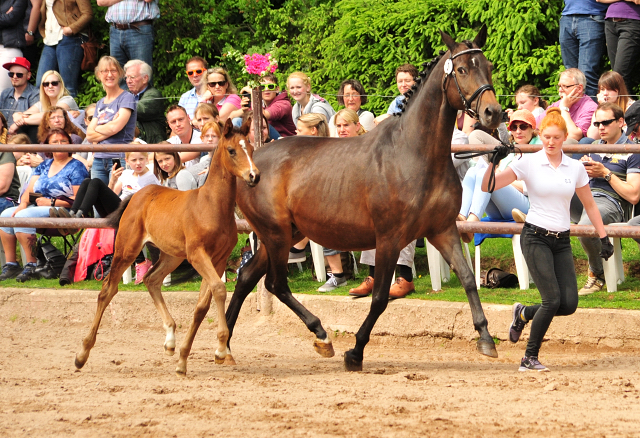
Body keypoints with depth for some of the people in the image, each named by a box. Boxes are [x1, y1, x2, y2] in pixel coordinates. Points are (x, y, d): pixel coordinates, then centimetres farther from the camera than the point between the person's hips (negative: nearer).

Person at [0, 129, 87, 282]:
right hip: (38, 207, 8)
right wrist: (23, 203, -7)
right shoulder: (44, 165, 20)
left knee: (22, 216, -30)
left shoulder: (76, 167, -1)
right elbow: (30, 190, 15)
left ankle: (31, 267, -28)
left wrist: (51, 202, -16)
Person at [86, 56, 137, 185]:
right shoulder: (100, 103, 19)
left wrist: (97, 128, 6)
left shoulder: (127, 98, -1)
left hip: (119, 157, -6)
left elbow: (115, 127, -12)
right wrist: (107, 129, -7)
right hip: (99, 159, 6)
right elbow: (89, 135, 10)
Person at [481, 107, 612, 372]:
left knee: (569, 303, -7)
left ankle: (524, 314, 22)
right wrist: (493, 161, -24)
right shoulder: (528, 163, -4)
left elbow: (589, 205, 16)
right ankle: (529, 359, -3)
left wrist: (604, 237, 12)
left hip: (562, 241, 4)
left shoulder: (575, 168, 6)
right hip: (535, 238, -4)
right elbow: (488, 186, -8)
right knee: (552, 299, -16)